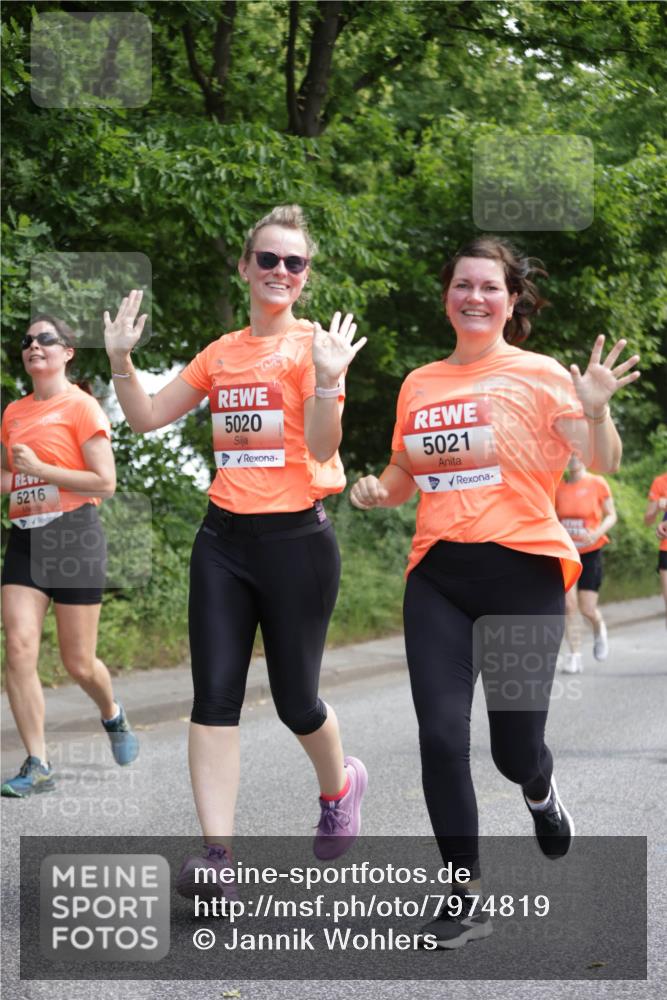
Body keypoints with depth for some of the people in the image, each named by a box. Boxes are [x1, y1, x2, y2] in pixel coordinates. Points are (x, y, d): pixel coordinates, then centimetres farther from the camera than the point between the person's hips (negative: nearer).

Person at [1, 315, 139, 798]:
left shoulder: (81, 406, -5)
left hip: (73, 535, -5)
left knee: (79, 663, 1)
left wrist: (40, 468, -16)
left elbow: (105, 483, -11)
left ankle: (113, 715, 35)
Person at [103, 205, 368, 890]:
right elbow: (146, 418, 15)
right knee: (214, 695, -5)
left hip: (295, 538, -5)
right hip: (223, 538, 5)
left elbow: (321, 447, -15)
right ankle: (216, 852, -5)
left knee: (294, 699, 4)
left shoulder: (312, 345, -4)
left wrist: (327, 377, -28)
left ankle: (339, 786, 36)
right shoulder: (222, 353, 11)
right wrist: (120, 358, 2)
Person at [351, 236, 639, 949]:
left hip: (522, 569, -3)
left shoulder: (539, 375, -2)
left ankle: (539, 790, 38)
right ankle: (465, 896, 5)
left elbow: (601, 464, -8)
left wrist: (594, 410, -27)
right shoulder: (419, 384, 11)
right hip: (438, 574, 3)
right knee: (441, 734, -7)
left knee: (515, 746, -1)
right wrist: (377, 491, 2)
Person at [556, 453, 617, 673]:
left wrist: (597, 534, -19)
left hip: (590, 553, -2)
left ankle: (599, 631, 33)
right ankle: (575, 656, -5)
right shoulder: (559, 488, 1)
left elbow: (611, 516, -2)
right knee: (568, 605, -11)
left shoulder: (598, 484, -6)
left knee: (588, 609, -3)